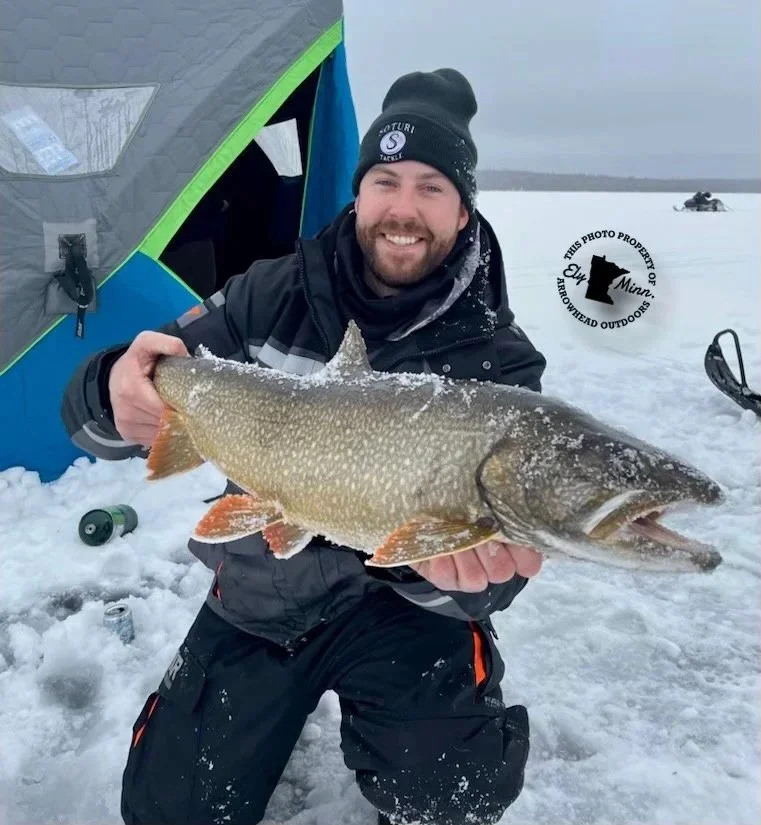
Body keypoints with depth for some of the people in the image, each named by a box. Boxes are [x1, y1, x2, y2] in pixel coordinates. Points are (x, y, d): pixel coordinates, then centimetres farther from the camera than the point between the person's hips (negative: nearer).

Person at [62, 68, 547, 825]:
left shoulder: (498, 360, -15)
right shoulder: (271, 297, -11)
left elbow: (493, 554, -19)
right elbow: (90, 414, -11)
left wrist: (450, 561, -44)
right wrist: (117, 398, -37)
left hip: (399, 604, -1)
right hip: (259, 598, 2)